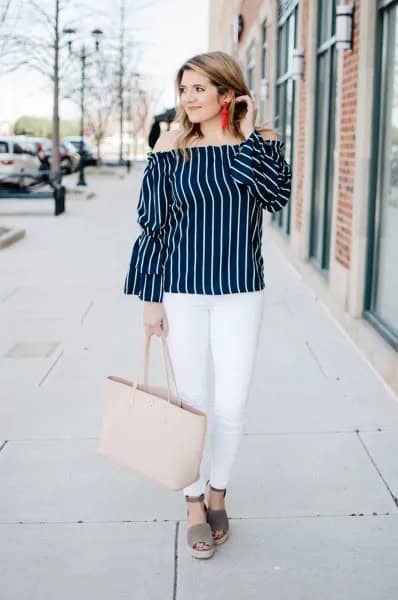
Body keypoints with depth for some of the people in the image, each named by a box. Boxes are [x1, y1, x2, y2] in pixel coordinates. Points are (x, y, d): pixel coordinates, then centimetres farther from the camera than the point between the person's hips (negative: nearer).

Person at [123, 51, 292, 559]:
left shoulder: (262, 143, -1)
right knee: (191, 401, 7)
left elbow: (277, 196, -19)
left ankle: (218, 491, 29)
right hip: (182, 292, 0)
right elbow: (153, 226, 0)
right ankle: (195, 503, 26)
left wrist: (247, 137, -15)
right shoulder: (171, 150, -2)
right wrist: (150, 299, -1)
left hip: (239, 293, 0)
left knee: (232, 406, 3)